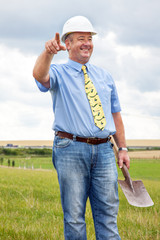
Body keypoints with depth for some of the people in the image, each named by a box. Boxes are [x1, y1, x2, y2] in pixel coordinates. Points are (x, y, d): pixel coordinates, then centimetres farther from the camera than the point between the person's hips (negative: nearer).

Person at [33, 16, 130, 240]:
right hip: (71, 149, -4)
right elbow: (39, 75, -21)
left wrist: (123, 148, 11)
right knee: (74, 215, 1)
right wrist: (48, 53, -41)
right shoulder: (58, 73, 4)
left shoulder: (105, 76, 18)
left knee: (107, 212, 4)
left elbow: (116, 114, 18)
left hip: (104, 150, 4)